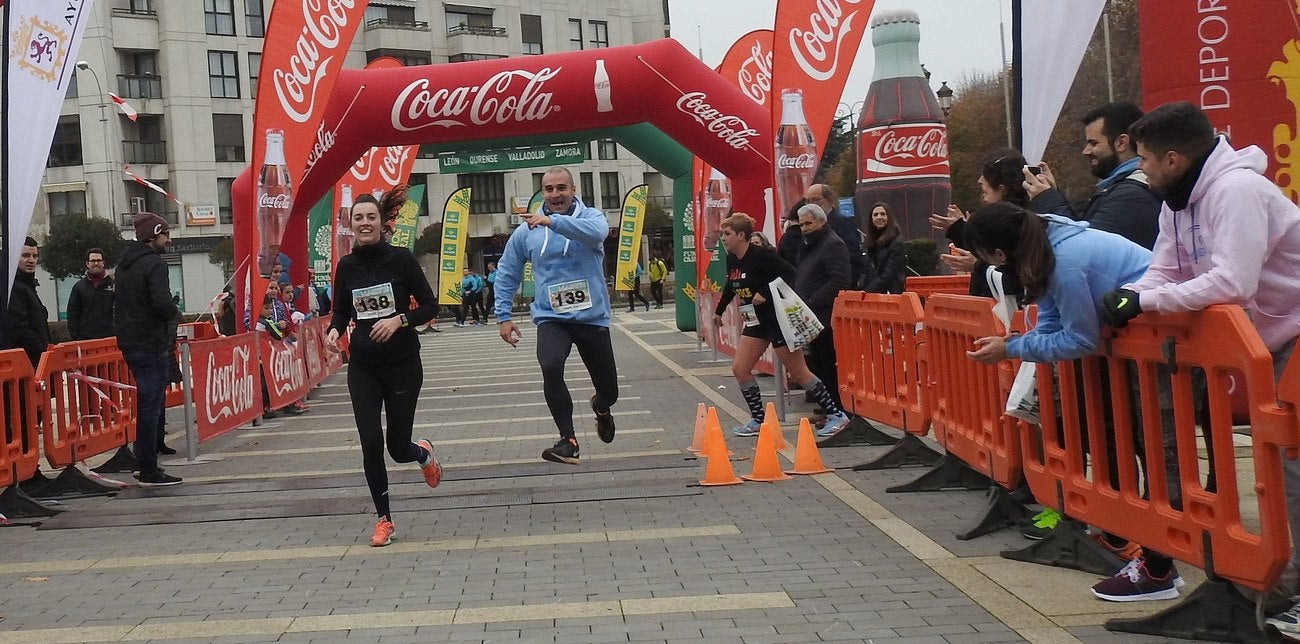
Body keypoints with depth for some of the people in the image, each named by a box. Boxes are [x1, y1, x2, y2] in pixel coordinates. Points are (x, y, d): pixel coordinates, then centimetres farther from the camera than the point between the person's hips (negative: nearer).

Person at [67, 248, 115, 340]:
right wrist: (75, 337, 1)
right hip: (85, 339, 1)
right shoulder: (79, 286, 10)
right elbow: (72, 314, 10)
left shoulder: (112, 284, 6)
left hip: (109, 336, -1)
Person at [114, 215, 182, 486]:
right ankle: (149, 471, -2)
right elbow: (163, 303, -25)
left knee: (146, 404, 17)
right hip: (151, 344, -9)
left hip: (129, 342, 9)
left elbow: (122, 303, 19)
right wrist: (175, 312, -4)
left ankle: (146, 465, 23)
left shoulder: (124, 263, 15)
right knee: (151, 405, -5)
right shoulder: (154, 264, -14)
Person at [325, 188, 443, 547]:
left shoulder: (401, 259, -7)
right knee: (371, 444, -6)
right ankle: (384, 519, 11)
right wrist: (334, 330, -10)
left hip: (402, 364, -2)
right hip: (363, 367, 2)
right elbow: (341, 312, 11)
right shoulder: (346, 266, 2)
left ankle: (423, 454, 41)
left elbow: (429, 307, -4)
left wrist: (399, 319, -21)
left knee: (398, 447, 2)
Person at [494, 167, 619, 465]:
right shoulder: (527, 231, 0)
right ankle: (568, 440, -17)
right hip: (551, 318, 0)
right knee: (551, 368, -31)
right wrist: (503, 316, 5)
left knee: (609, 390, 11)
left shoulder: (591, 216, -5)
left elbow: (597, 232, -31)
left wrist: (552, 222, -43)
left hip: (592, 317, 0)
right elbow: (507, 274, 10)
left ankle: (601, 408, 50)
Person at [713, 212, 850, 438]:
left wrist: (766, 293, -30)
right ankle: (758, 421, 14)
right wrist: (719, 310, 33)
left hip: (778, 319, -9)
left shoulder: (759, 255, -20)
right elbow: (731, 285, 23)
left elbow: (788, 273, -25)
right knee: (739, 368, 3)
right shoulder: (732, 259, 5)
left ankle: (836, 415, 8)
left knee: (798, 372, -3)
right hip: (756, 322, 9)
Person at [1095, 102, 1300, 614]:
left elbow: (1232, 283, -36)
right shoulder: (1178, 200, 3)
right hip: (1256, 336, 10)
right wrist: (1121, 298, -18)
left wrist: (1141, 301, -32)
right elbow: (1163, 273, 2)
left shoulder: (1237, 191, -27)